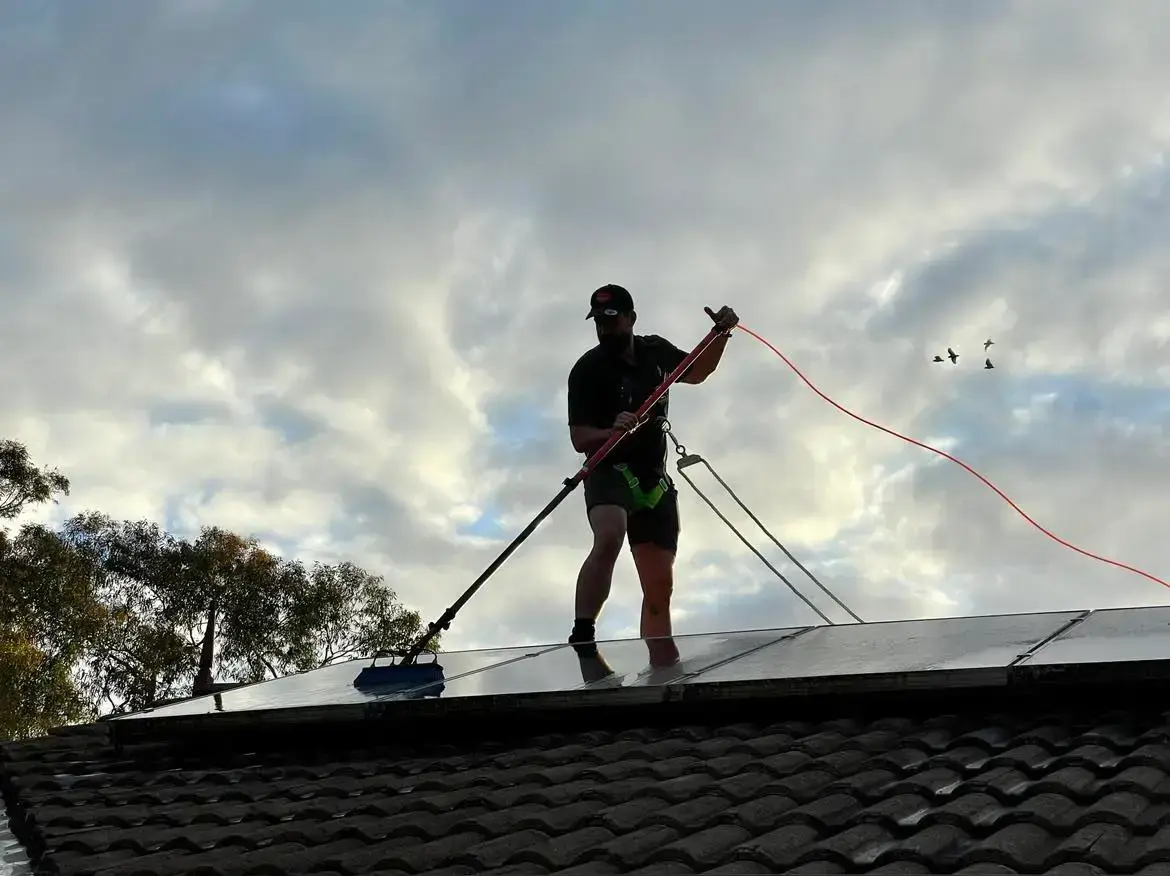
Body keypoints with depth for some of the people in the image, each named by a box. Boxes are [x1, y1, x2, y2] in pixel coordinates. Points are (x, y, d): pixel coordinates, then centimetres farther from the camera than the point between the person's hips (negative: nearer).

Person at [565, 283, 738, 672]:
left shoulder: (655, 350, 5)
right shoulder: (587, 370, -11)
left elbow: (696, 372, 24)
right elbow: (579, 439, -15)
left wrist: (722, 333, 9)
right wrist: (611, 431, -35)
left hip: (654, 478, 6)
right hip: (609, 470, -6)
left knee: (660, 585, 6)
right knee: (609, 538, -38)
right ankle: (582, 639, -40)